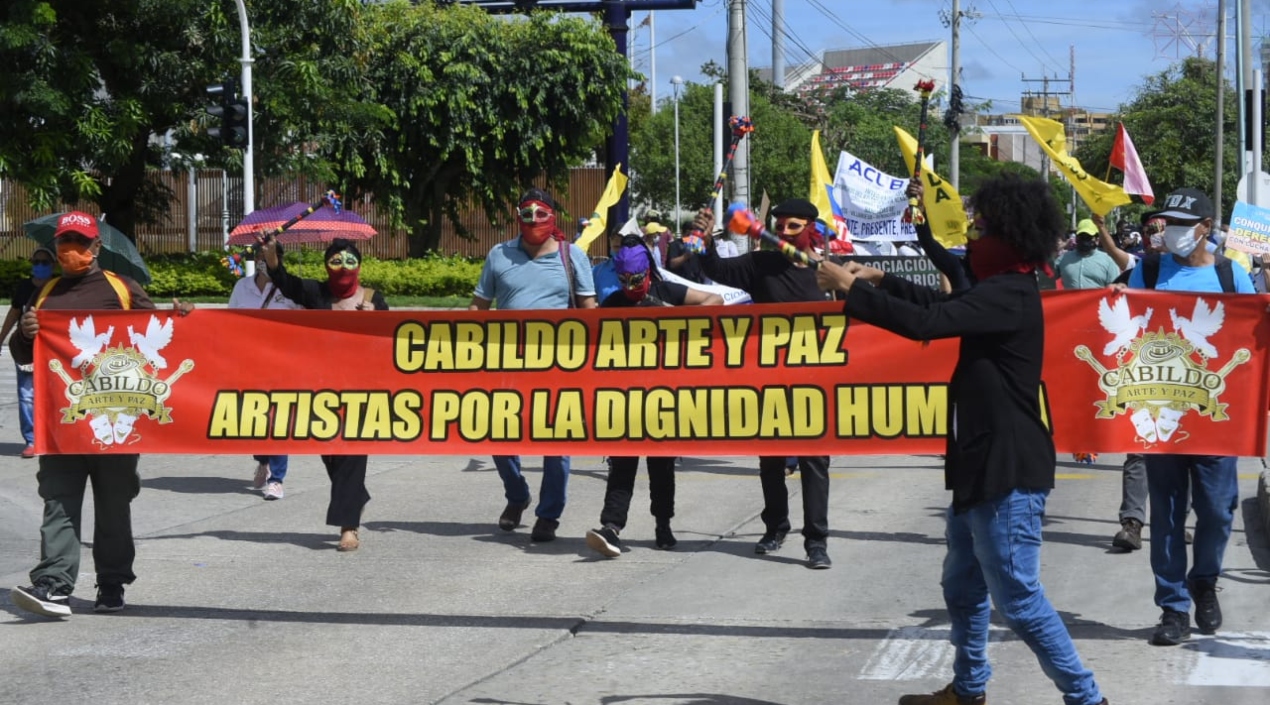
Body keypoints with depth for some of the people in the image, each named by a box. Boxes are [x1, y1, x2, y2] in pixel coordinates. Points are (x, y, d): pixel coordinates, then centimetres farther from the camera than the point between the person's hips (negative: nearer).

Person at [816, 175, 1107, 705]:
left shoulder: (1008, 295, -21)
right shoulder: (1003, 289, 13)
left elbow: (924, 323, -29)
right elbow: (943, 303, 26)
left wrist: (851, 290, -19)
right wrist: (879, 280, 15)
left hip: (1008, 471, -11)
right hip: (985, 464, 11)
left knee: (1018, 599, -7)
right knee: (963, 586, 20)